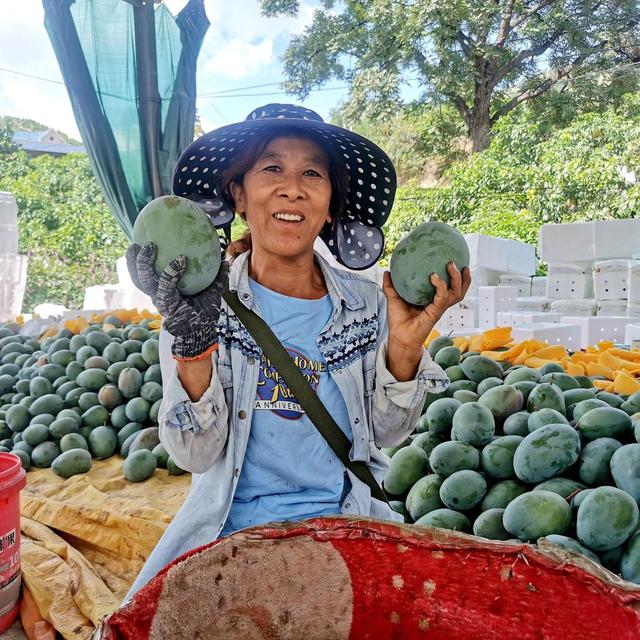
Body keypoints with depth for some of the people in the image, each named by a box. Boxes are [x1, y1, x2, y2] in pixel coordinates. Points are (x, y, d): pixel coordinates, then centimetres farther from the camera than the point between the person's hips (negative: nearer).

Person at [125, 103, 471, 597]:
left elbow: (385, 435, 1)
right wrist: (192, 340, -26)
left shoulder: (366, 303, -3)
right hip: (231, 529, -1)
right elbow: (197, 455, -11)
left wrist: (404, 347, -14)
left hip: (346, 522, 2)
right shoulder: (201, 301, -8)